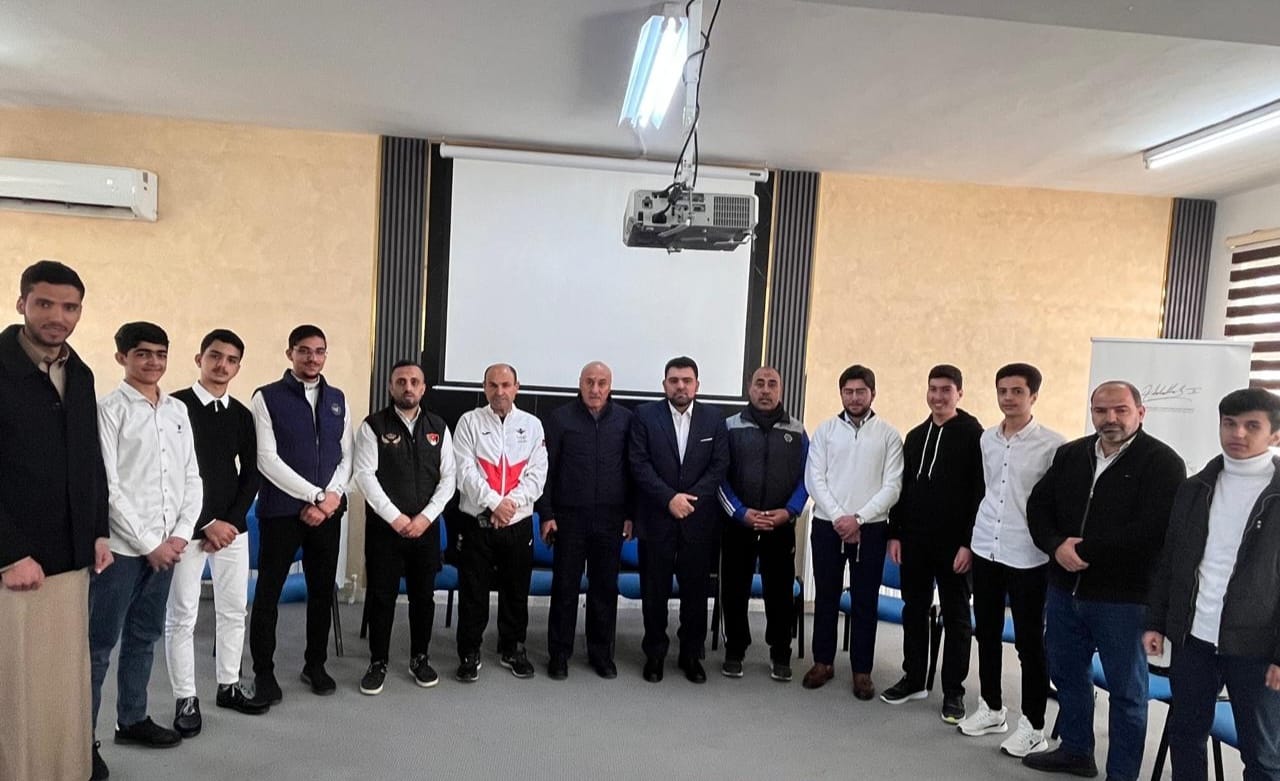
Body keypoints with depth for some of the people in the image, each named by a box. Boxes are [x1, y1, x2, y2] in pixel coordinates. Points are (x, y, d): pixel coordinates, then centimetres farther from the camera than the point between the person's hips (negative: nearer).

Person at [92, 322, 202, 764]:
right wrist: (148, 543, -12)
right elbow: (107, 486, -11)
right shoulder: (109, 409, -6)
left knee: (144, 637, 16)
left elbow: (192, 478, 10)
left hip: (166, 545, 5)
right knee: (99, 644, 2)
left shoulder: (178, 410, 9)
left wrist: (180, 534, -2)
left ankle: (132, 719, 29)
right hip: (122, 545, -5)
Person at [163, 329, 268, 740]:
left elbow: (250, 474, 10)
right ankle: (185, 699, 15)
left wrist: (232, 521, -3)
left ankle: (229, 686, 25)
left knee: (234, 610, 11)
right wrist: (204, 524, -13)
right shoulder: (175, 406, -6)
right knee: (181, 617, 3)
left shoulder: (241, 414, 9)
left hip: (233, 526, 5)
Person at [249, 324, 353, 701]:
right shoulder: (267, 397, -4)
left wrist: (333, 495, -8)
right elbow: (267, 459, -11)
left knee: (323, 590, 11)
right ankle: (264, 671, 22)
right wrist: (314, 495, -14)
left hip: (328, 511, 4)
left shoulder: (338, 399, 10)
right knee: (268, 592, 6)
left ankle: (316, 665, 27)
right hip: (281, 510, -4)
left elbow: (346, 457, 9)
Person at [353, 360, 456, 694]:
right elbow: (364, 474, -10)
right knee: (381, 596, 3)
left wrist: (425, 517, -8)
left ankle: (420, 658, 25)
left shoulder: (438, 428, 6)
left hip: (426, 526, 3)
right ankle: (378, 662, 18)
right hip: (384, 525, -2)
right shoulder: (373, 426, -2)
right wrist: (395, 517, -15)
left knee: (423, 595, 10)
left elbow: (448, 478, 4)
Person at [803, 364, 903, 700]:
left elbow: (892, 487, -5)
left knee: (865, 601, 6)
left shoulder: (889, 435, 1)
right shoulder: (825, 430, 4)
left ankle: (862, 670, 18)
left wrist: (858, 519, -14)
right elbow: (814, 479, -2)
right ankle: (823, 661, 24)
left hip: (869, 529, -1)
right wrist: (838, 517, -12)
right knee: (825, 596, 10)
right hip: (827, 526, 1)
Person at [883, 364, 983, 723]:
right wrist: (895, 533, 7)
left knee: (956, 617, 7)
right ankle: (913, 679, 25)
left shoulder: (974, 435, -6)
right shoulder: (915, 436, 11)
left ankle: (953, 692, 16)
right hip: (914, 540, 5)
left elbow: (981, 493, -10)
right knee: (914, 610, 12)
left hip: (954, 543, -5)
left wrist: (969, 542, -15)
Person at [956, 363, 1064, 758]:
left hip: (1028, 555, -5)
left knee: (1029, 642, 4)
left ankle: (1033, 725, 18)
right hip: (985, 549, 6)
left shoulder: (1053, 444, -10)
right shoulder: (987, 438, 7)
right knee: (987, 633, 14)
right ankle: (991, 708, 30)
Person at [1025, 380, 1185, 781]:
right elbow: (1038, 505, 7)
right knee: (1066, 673, 20)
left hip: (1123, 598, -6)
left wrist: (1084, 549, -18)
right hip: (1064, 589, 6)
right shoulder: (1070, 454, 7)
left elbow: (1151, 531, -22)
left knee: (1126, 689, 10)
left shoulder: (1162, 462, -11)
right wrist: (1056, 546, -12)